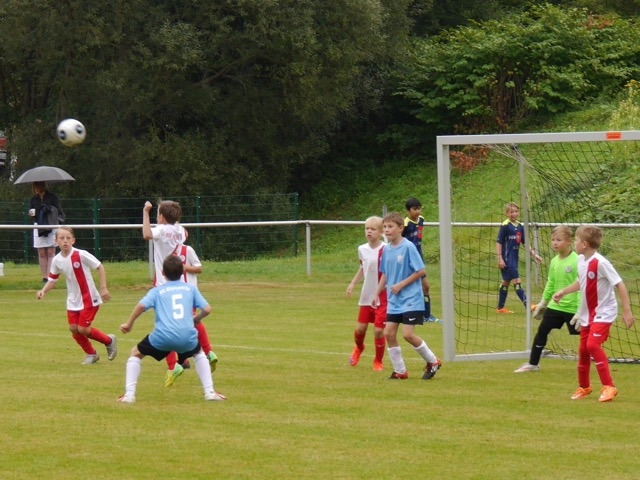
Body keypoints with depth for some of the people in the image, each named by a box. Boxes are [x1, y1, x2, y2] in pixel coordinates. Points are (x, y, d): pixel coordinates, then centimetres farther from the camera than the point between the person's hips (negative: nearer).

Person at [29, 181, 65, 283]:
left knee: (50, 253, -6)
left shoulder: (52, 197, -2)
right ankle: (44, 277, 4)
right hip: (38, 228, 3)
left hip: (51, 227, -3)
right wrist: (31, 214, -11)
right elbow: (31, 213, 11)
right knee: (42, 254, 2)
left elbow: (59, 211, 0)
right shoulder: (33, 199, 9)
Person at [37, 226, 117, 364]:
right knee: (74, 328, 3)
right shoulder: (57, 260, -4)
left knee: (83, 329, -9)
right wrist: (43, 291, -11)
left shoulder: (81, 255, -20)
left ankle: (109, 341, 17)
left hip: (89, 299, -6)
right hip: (73, 300, 6)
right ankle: (91, 354, 26)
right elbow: (52, 279, 8)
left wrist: (103, 288, -18)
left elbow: (99, 267, -13)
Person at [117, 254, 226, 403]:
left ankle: (129, 394, 9)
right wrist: (197, 318, 31)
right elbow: (207, 309, 10)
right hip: (187, 337, 2)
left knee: (135, 354, 23)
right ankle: (209, 392, 23)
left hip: (162, 337, -2)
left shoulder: (157, 291, 13)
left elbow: (142, 305, -5)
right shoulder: (190, 288, 17)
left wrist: (129, 324, 7)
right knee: (199, 354, 35)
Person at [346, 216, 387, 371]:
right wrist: (352, 284, 13)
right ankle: (358, 348, 41)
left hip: (382, 297, -4)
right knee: (360, 328, 8)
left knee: (378, 330, -3)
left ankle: (378, 361, 17)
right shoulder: (362, 249, 3)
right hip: (366, 296, 4)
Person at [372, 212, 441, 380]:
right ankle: (400, 371, 13)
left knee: (408, 334, -12)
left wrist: (401, 284, -16)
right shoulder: (386, 250, 6)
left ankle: (433, 362, 9)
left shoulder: (408, 247, -14)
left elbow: (420, 271, -14)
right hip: (393, 301, 7)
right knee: (389, 333, 1)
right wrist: (377, 294, 14)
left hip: (411, 299, -7)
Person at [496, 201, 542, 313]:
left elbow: (525, 243, 16)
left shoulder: (520, 226, 9)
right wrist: (500, 258, -18)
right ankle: (527, 305, -16)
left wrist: (534, 254, 10)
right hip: (507, 259, -8)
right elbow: (498, 242, -12)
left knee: (506, 282, 13)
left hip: (514, 259, 8)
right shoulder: (505, 226, -12)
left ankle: (500, 308, 20)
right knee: (517, 281, -12)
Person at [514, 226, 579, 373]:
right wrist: (543, 303, 22)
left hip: (572, 308, -6)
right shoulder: (554, 262, 5)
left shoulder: (576, 261, -15)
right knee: (542, 331, 6)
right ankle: (533, 363, 18)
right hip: (555, 306, 6)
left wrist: (580, 309, -19)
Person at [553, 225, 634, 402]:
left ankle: (608, 386, -18)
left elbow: (620, 285, -22)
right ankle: (584, 386, 34)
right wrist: (563, 292, 23)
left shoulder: (600, 263, -23)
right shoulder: (581, 260, 1)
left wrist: (627, 311, -24)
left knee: (593, 343, -24)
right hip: (587, 313, 8)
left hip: (604, 312, -8)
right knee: (583, 348, 14)